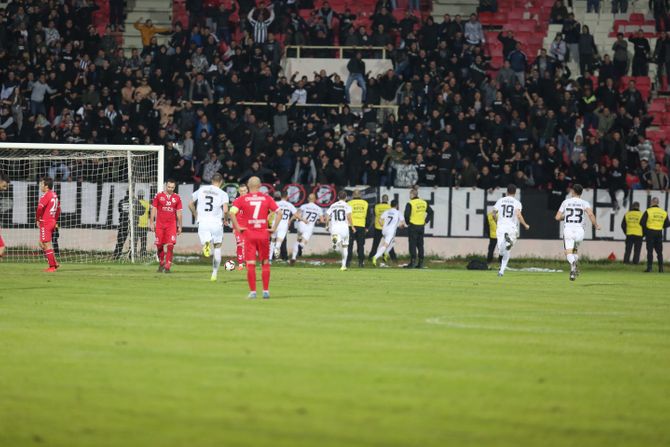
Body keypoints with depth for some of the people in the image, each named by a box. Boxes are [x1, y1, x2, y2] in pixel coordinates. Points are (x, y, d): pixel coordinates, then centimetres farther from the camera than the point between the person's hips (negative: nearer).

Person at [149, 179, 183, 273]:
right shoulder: (159, 196, 3)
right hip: (160, 224, 0)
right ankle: (161, 263, 22)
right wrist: (151, 223, -2)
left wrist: (179, 226, 9)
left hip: (171, 225, 0)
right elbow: (153, 210, 5)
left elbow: (179, 213, 11)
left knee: (170, 245, -11)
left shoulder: (177, 198, 7)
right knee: (159, 245, 3)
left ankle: (168, 266, -10)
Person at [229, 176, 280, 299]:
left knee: (250, 264, 1)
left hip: (249, 235, -1)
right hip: (264, 234, 1)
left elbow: (232, 212, -14)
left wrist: (237, 227, -8)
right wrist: (274, 228, -1)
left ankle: (252, 291, -3)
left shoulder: (242, 199, -1)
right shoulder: (267, 198, 3)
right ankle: (266, 291, 11)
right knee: (265, 263, 12)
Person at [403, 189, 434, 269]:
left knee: (412, 244, -3)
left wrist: (408, 222, -1)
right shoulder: (424, 203, 7)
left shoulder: (410, 204, -13)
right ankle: (421, 263, 12)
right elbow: (431, 212, 12)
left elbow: (407, 215, -18)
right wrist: (426, 221, 13)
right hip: (421, 226, 6)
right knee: (420, 245, 11)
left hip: (413, 226, -6)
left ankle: (413, 262, -8)